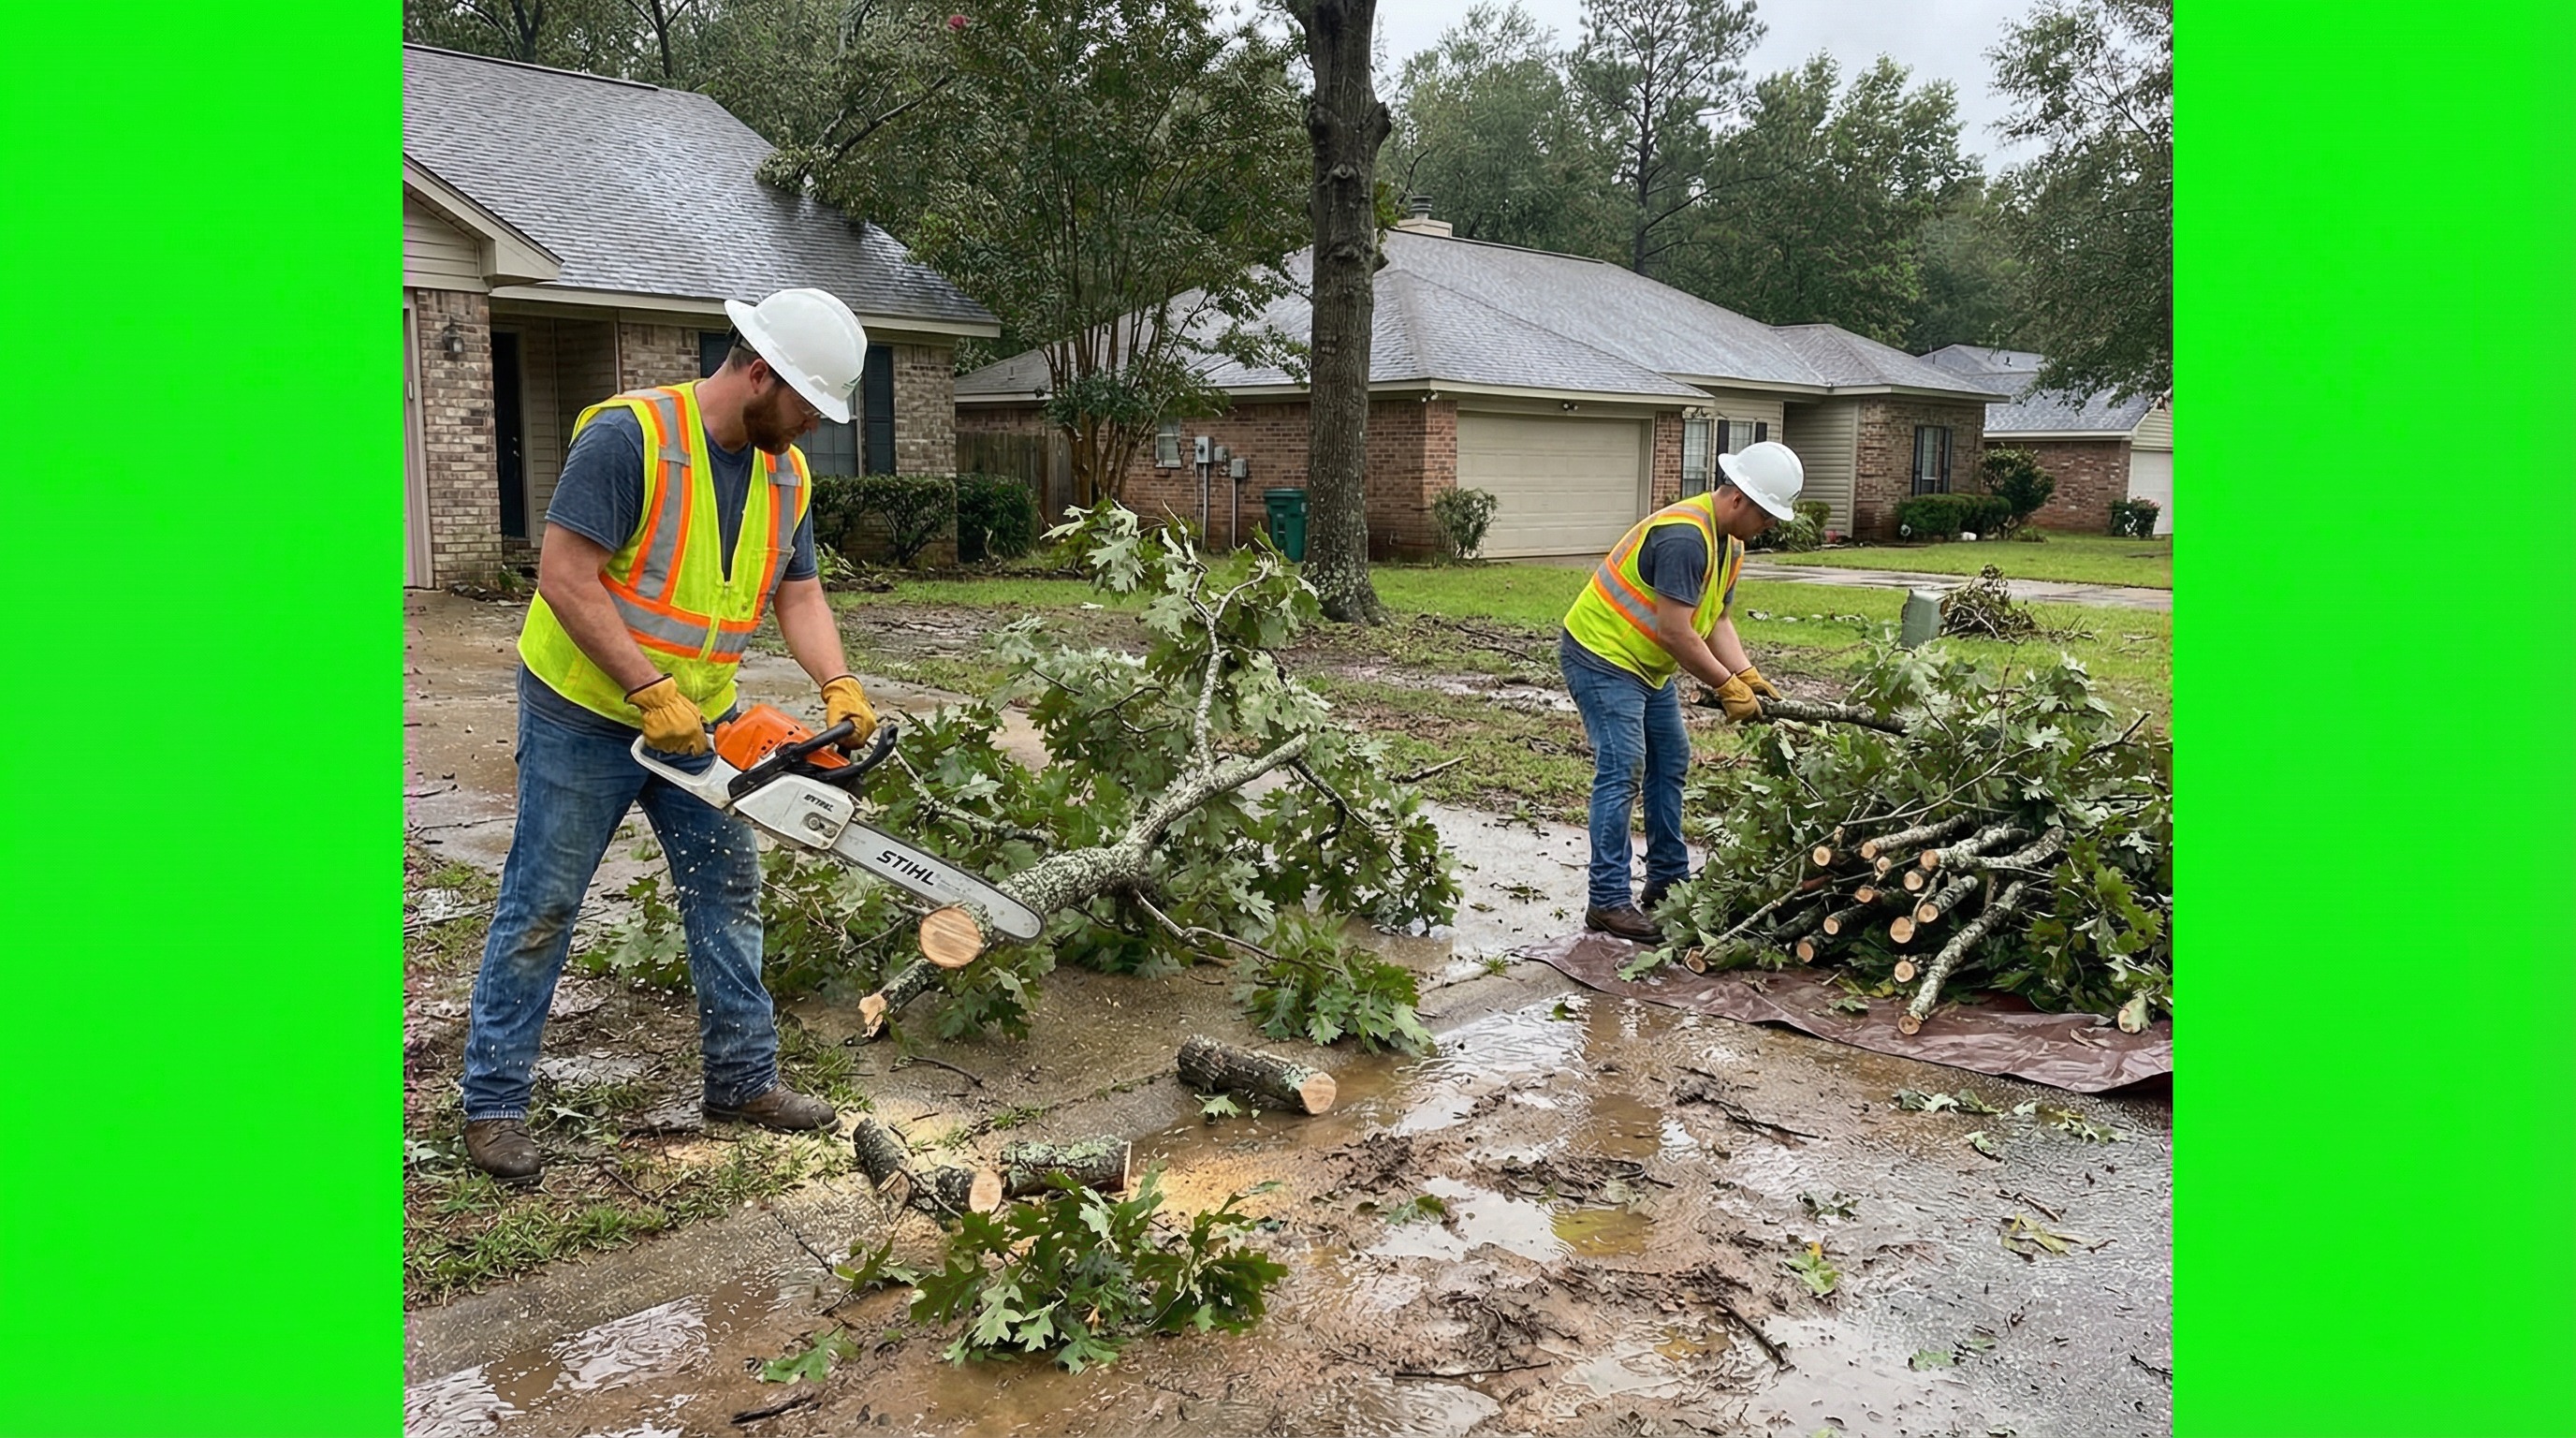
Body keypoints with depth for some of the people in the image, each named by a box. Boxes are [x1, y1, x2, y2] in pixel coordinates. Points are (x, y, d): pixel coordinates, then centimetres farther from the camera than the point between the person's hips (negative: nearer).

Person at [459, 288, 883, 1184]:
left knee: (728, 892, 10)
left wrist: (839, 688, -14)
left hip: (696, 723, 7)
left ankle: (742, 1078, 23)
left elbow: (798, 596, 3)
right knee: (540, 909, 3)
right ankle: (493, 1104, 16)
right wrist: (651, 691, -26)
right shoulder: (630, 435, -22)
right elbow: (565, 578, -24)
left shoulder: (786, 472, 1)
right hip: (583, 715, -7)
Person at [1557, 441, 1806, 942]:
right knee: (1622, 771, -15)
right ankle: (1608, 901, -12)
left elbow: (1716, 620, 6)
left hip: (1646, 665, 11)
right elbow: (1675, 632, -28)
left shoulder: (1729, 544, 7)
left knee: (1670, 762, 14)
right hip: (1601, 655, -11)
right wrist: (1727, 687, -20)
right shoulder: (1684, 537, -27)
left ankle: (1667, 880, 25)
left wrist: (1748, 676, -9)